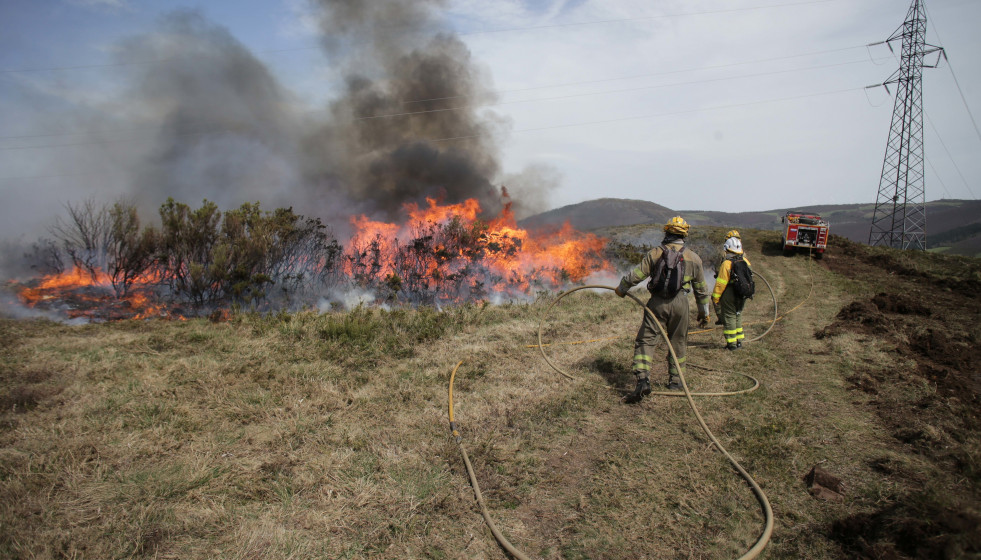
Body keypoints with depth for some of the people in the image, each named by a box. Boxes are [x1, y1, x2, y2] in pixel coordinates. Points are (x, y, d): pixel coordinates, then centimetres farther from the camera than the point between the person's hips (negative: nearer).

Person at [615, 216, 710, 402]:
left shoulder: (655, 253, 0)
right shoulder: (694, 258, 8)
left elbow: (636, 275, -2)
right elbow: (701, 288, 15)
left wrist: (621, 288, 16)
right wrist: (704, 312, 25)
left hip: (658, 303, -2)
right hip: (680, 303, 2)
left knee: (645, 341, -1)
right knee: (677, 343, 16)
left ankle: (643, 380, -16)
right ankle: (675, 381, 25)